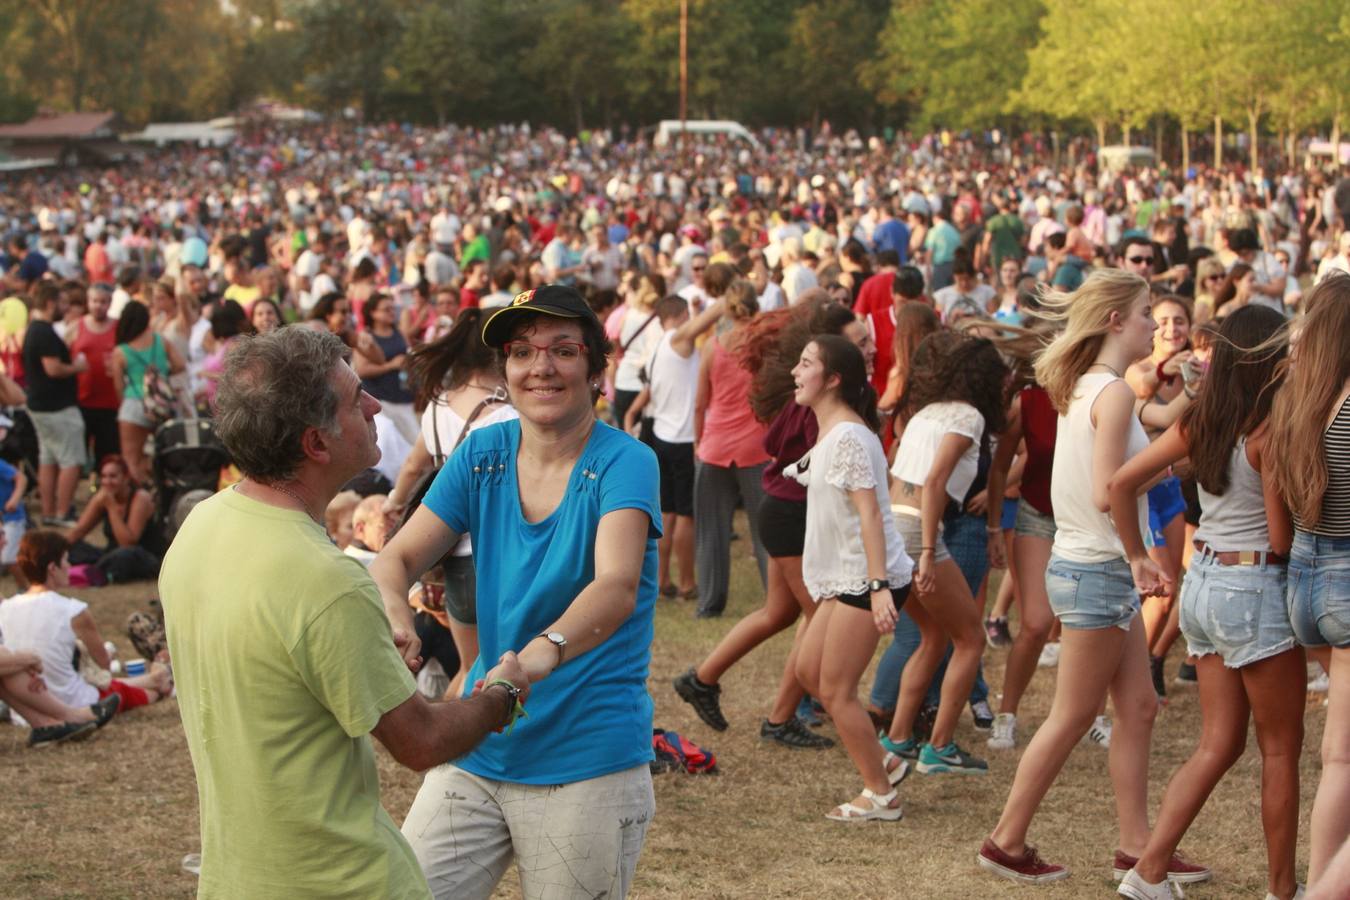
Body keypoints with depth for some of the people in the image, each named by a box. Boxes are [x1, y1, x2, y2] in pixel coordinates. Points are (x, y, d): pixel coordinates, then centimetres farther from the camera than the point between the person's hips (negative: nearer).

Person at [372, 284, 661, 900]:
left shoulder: (623, 463, -12)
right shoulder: (481, 455, 4)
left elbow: (617, 587, -28)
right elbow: (399, 556, -3)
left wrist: (544, 652, -49)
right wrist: (392, 611, -27)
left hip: (588, 768, -4)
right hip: (478, 751, 4)